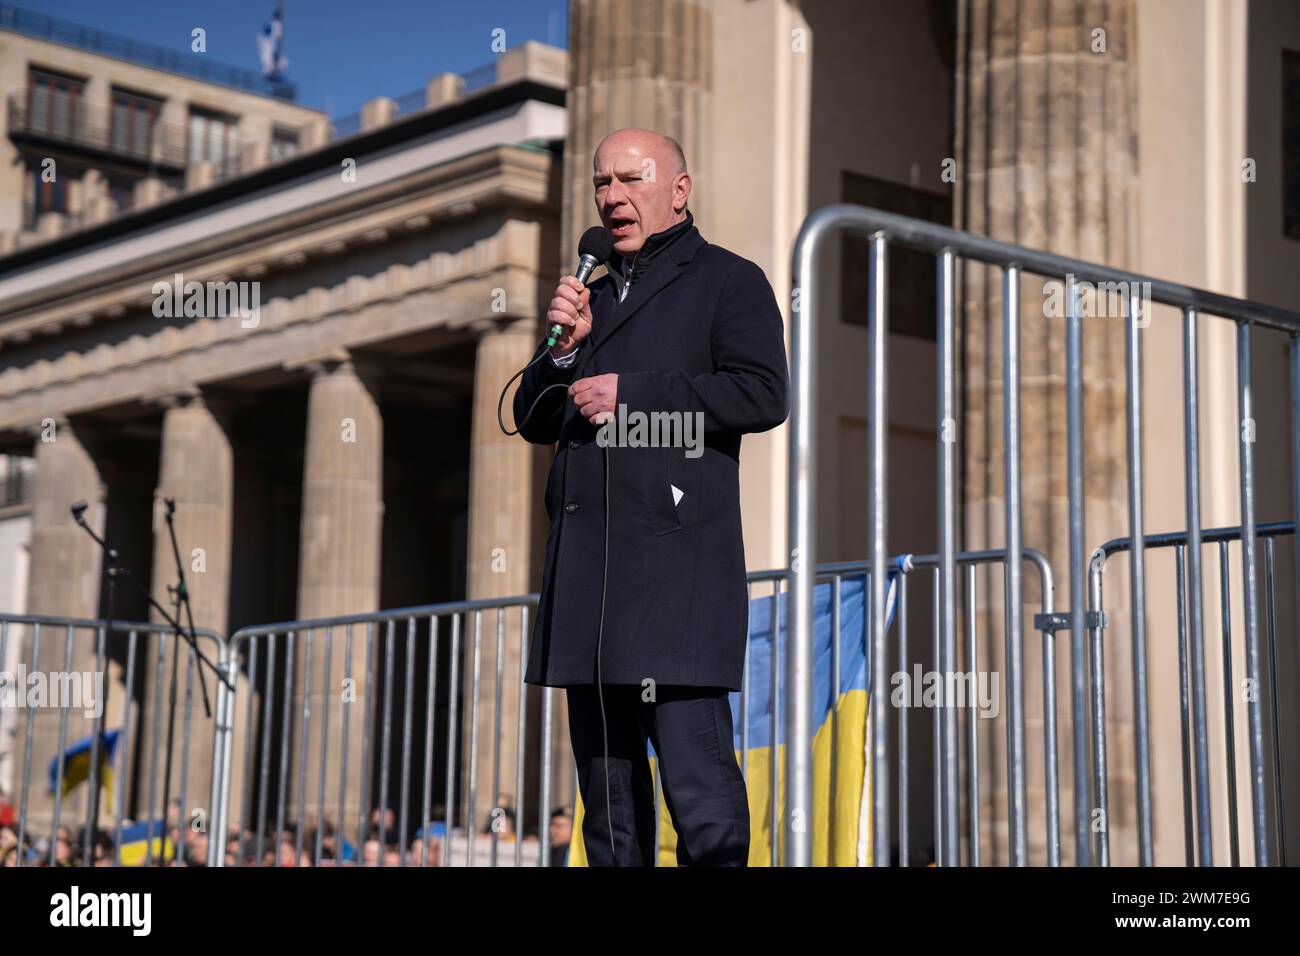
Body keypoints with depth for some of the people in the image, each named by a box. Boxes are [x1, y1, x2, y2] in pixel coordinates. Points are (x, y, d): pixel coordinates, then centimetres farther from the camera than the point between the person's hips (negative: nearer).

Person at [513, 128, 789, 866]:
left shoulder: (728, 281, 5)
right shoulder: (592, 294, 25)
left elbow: (764, 394, -11)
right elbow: (533, 419, 22)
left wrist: (631, 393, -10)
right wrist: (565, 346, 3)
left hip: (676, 562, -7)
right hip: (587, 565, 7)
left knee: (695, 770, -11)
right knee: (605, 773, 8)